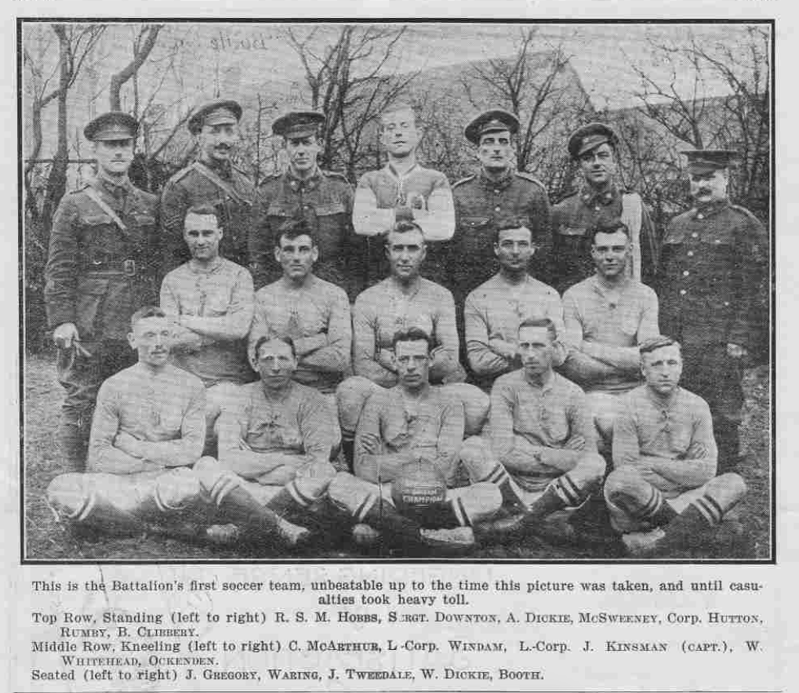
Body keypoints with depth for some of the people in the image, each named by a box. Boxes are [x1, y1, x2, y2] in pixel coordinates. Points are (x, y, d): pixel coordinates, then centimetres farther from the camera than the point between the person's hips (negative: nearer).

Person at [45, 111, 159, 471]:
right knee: (82, 404, -1)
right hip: (88, 327, -3)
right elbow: (58, 269, -2)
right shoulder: (74, 205, 3)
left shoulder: (150, 205, 13)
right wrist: (62, 320, -12)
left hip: (141, 323, 3)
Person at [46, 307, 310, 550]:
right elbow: (98, 456, 0)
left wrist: (135, 447, -6)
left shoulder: (191, 386, 9)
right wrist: (153, 465, -9)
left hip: (174, 483, -1)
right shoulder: (114, 386, 8)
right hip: (121, 484, 2)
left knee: (207, 469, -37)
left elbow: (192, 449, -2)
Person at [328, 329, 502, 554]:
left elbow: (445, 468, -4)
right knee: (339, 484, -29)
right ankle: (427, 535, -33)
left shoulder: (449, 404, 11)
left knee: (491, 495, -29)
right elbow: (363, 466, -2)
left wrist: (388, 465, -6)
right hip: (388, 496, 0)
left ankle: (378, 524, -29)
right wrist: (416, 461, -8)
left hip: (437, 496, 1)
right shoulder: (379, 401, 12)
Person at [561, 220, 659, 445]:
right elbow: (571, 364, -10)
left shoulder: (645, 296, 8)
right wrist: (629, 362, -10)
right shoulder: (574, 296, 1)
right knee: (610, 423, -34)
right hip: (594, 393, -3)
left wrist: (592, 348, -11)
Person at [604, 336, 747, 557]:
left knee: (734, 483, -17)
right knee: (618, 480, -36)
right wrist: (684, 472, -9)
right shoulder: (628, 405, -6)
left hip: (680, 499, 4)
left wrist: (652, 464, -9)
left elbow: (706, 471, -1)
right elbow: (624, 466, -13)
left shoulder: (697, 406, 5)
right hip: (640, 499, -4)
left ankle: (658, 541, -30)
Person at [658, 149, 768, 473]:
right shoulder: (677, 225, 17)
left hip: (718, 344, -5)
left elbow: (756, 290, -6)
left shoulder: (744, 225, -1)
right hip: (673, 341, 5)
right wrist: (660, 333, 13)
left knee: (721, 418, 0)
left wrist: (740, 339, -12)